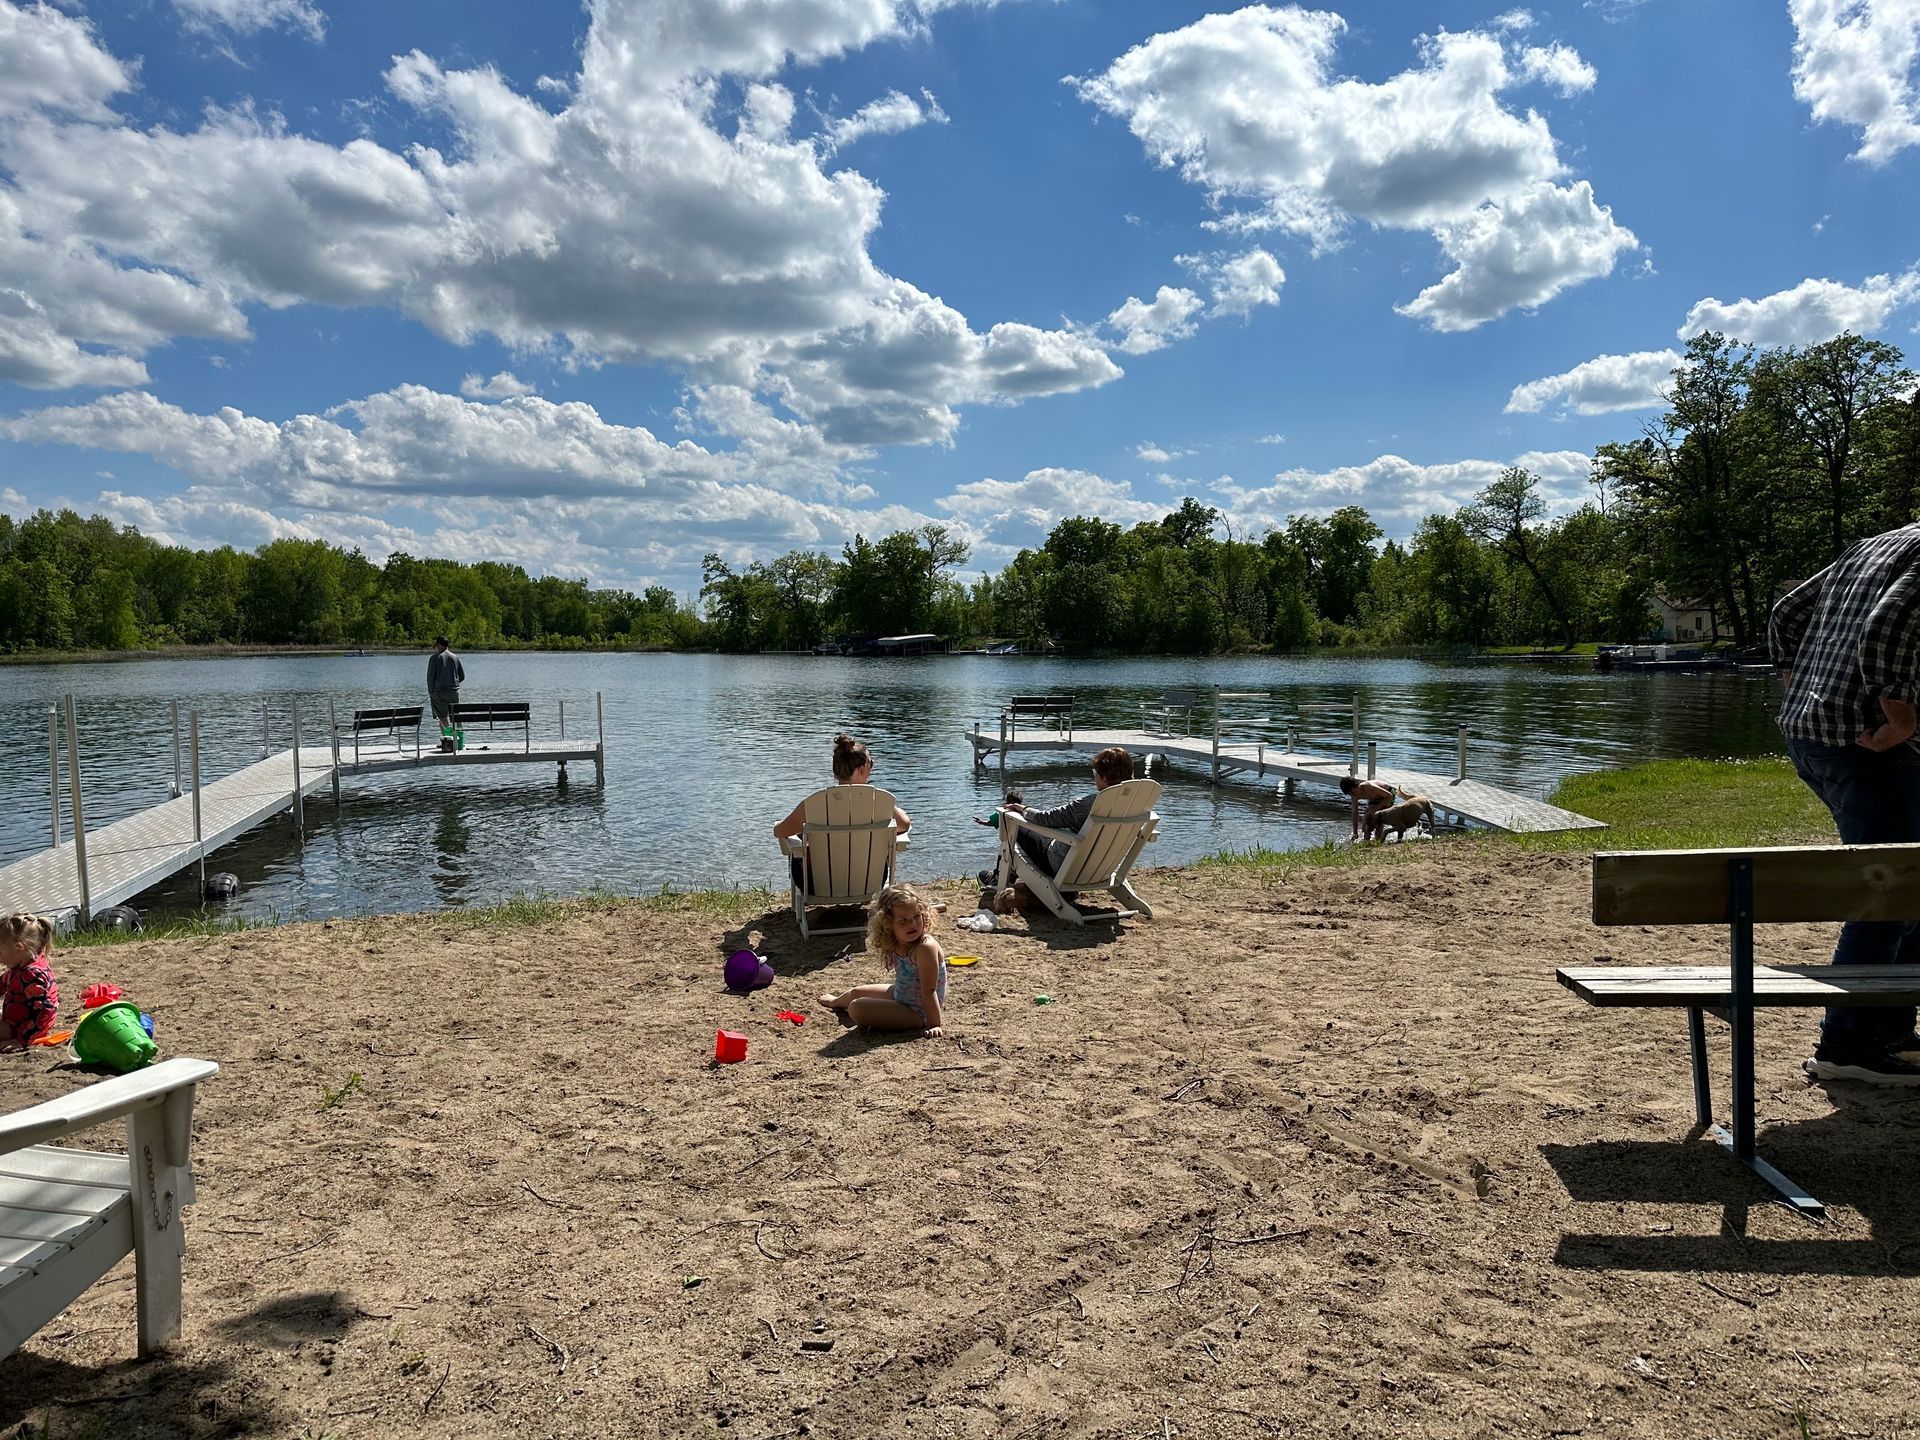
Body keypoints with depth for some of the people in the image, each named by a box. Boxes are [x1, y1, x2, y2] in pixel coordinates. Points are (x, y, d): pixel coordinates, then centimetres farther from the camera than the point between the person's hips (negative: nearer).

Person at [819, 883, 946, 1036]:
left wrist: (935, 1024, -26)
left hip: (918, 1014, -9)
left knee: (857, 1008, -24)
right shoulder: (896, 944, -5)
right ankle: (837, 1001, 63)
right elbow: (905, 980, 7)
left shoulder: (925, 947, -29)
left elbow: (929, 990, -28)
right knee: (856, 992, 30)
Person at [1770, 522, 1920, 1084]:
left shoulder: (1873, 547, 21)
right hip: (1862, 740, -10)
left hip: (1803, 731, 10)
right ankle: (1844, 1043, 0)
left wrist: (1801, 692, 18)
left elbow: (1785, 615, 24)